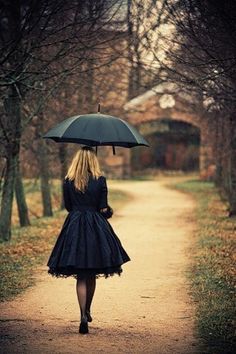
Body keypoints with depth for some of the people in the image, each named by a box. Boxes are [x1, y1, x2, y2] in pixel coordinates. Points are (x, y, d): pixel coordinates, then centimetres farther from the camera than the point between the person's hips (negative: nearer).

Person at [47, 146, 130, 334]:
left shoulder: (68, 181, 0)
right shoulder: (100, 180, -6)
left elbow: (68, 206, 8)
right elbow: (104, 209, -5)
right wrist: (109, 211, 17)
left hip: (74, 228, 1)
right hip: (96, 228, -1)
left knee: (81, 277, 0)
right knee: (92, 275, 16)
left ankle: (83, 316, -13)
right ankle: (87, 311, 29)